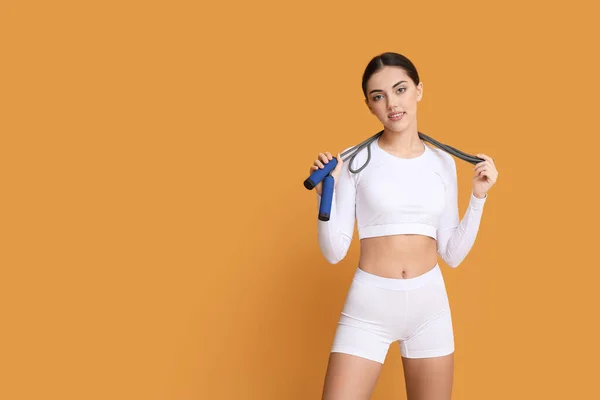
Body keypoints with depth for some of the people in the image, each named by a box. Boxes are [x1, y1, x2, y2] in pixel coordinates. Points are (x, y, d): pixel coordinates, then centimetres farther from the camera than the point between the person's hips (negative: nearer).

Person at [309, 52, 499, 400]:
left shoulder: (443, 162, 5)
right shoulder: (356, 161, -5)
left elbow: (452, 254, 5)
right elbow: (334, 252, -6)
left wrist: (479, 196, -2)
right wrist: (326, 194, -18)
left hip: (430, 303, 3)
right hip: (368, 305, -3)